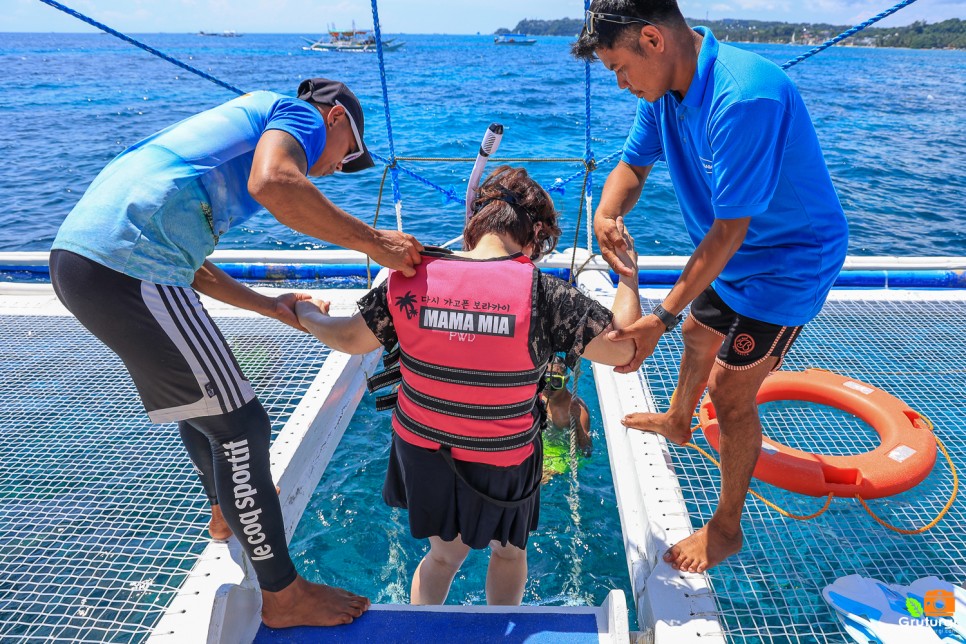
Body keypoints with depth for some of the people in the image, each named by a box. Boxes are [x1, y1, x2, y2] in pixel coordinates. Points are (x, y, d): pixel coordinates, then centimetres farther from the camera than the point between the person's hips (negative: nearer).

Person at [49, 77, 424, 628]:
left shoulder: (242, 124, 30)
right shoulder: (299, 113, 5)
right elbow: (272, 184, -23)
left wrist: (271, 307, 26)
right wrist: (375, 242, -14)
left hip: (77, 253, 11)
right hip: (130, 268, -10)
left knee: (197, 391, 28)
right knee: (238, 425, -2)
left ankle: (230, 508, 50)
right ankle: (285, 597, 14)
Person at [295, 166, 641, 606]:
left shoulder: (411, 278, -16)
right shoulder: (541, 293, -25)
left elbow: (350, 340, -2)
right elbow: (622, 348, -17)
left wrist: (307, 314, 19)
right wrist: (628, 275, -2)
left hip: (420, 449, 3)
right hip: (503, 462, -2)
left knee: (442, 554, 29)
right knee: (508, 551, 29)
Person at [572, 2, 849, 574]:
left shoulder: (745, 98, -34)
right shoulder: (666, 86, -7)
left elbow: (729, 230, -32)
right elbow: (634, 165, 1)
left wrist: (663, 316, -31)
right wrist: (606, 214, -23)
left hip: (789, 260, -8)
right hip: (733, 253, 9)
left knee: (730, 393, -4)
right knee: (700, 334, 26)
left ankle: (727, 528, 17)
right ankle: (677, 421, 55)